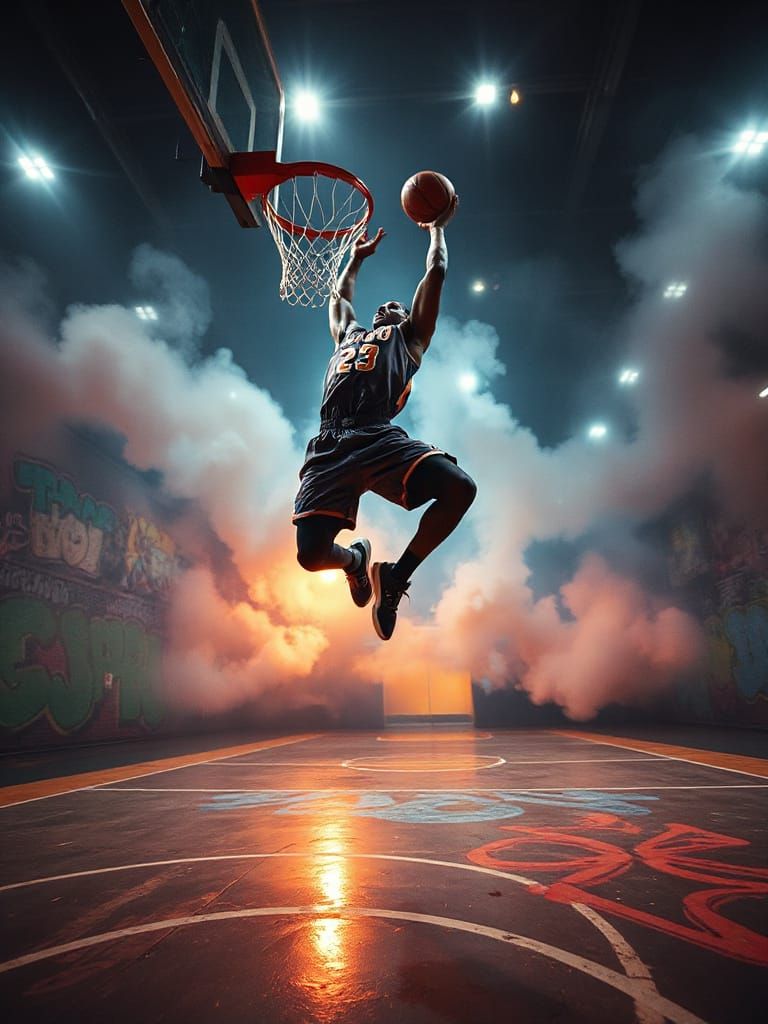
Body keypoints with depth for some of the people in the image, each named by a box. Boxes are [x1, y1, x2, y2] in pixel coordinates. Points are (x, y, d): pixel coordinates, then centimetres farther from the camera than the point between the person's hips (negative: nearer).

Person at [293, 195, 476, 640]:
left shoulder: (408, 336, 26)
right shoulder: (348, 333, 36)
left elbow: (437, 271, 30)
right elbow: (340, 294, 55)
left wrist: (437, 228, 45)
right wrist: (358, 256, 67)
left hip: (381, 438, -2)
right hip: (330, 446, 3)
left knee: (461, 488, -27)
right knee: (311, 554, -13)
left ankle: (395, 574, -6)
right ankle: (356, 559, 26)